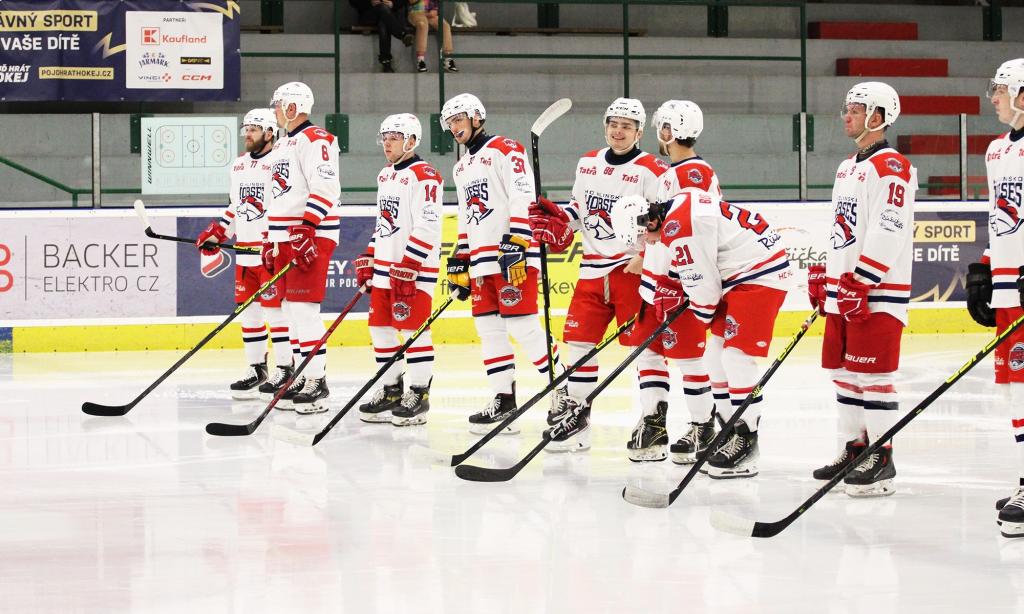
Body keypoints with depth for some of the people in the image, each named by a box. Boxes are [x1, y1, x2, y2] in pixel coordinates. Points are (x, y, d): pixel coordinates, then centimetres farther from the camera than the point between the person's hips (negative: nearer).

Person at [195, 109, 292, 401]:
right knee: (248, 310, 9)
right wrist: (217, 232, 16)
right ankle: (257, 368, 17)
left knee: (275, 309, -7)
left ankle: (285, 369, 0)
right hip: (245, 253, 8)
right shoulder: (239, 165, 17)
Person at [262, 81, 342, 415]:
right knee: (291, 308, 10)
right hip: (286, 237, 10)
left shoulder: (314, 140, -11)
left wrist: (305, 231, -28)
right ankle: (302, 377, 15)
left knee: (303, 308, -13)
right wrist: (270, 240, 25)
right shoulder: (282, 145, 21)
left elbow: (324, 188, -22)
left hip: (312, 237, -10)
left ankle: (317, 381, -11)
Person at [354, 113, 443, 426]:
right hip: (384, 268, 9)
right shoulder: (385, 176, 17)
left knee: (414, 329, -6)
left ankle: (418, 395, 0)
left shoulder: (423, 176, -12)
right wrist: (367, 260, 17)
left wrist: (407, 268, -22)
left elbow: (427, 227, -19)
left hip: (414, 269, -9)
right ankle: (390, 391, 19)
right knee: (381, 327, 10)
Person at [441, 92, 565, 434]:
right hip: (481, 261, 9)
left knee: (522, 325, -12)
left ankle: (563, 391, -5)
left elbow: (523, 198, -16)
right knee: (489, 328, 5)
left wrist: (516, 244, -24)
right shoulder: (462, 168, 22)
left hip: (514, 255, -9)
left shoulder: (504, 150, -5)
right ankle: (504, 401, 8)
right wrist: (459, 264, 22)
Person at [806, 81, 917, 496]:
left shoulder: (890, 167, -13)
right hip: (843, 290, 10)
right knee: (844, 371, 12)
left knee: (873, 375, -8)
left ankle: (881, 460, -4)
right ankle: (853, 450, 20)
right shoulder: (847, 168, 19)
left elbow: (887, 233, -21)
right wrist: (821, 276, 20)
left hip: (877, 291, -10)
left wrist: (861, 283, -24)